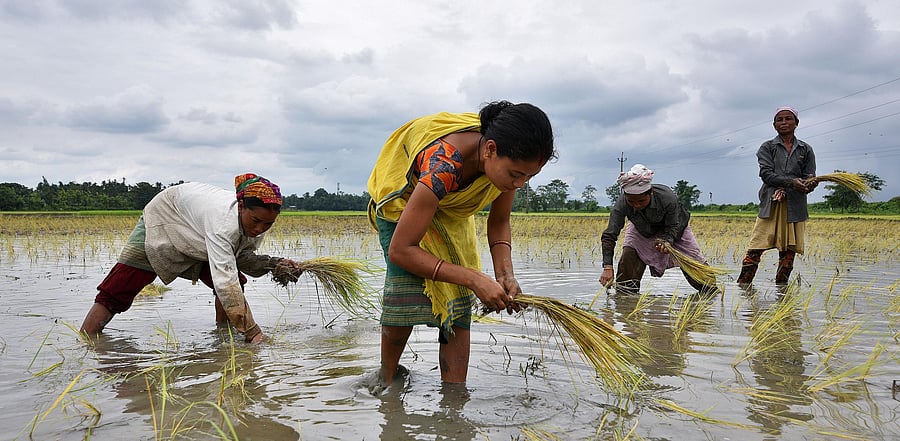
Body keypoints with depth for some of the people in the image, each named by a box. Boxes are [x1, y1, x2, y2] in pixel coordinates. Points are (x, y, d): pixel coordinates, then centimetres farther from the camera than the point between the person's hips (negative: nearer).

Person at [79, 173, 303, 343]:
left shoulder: (257, 219, -22)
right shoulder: (224, 220, -45)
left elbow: (242, 258, -7)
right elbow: (225, 282, -49)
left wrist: (273, 264, -27)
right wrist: (252, 332, -50)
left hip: (196, 234, 7)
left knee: (237, 282, -7)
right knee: (115, 294, -9)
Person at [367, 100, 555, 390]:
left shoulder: (507, 160, -26)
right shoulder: (443, 165, -45)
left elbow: (499, 222, -8)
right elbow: (400, 250, -41)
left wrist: (505, 274, -26)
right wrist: (474, 279, -45)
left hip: (453, 208, 5)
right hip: (403, 197, -5)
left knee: (459, 301, -8)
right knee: (407, 289, -23)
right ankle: (387, 376, 1)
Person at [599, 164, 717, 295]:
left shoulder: (667, 197, -42)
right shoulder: (621, 205, -39)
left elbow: (673, 227, -27)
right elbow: (609, 236, -38)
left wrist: (666, 240, -51)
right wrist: (608, 267, -47)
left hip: (675, 229, -1)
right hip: (641, 230, 1)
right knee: (628, 257, -20)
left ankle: (712, 291, 27)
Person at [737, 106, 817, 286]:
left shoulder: (806, 150, 13)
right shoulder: (767, 147, 7)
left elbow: (809, 176, 7)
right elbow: (766, 174, -6)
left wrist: (810, 184, -19)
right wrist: (791, 182, -21)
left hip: (795, 205, 3)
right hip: (771, 203, -3)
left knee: (789, 249, 6)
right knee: (756, 247, -8)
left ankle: (781, 285, 16)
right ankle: (743, 284, -5)